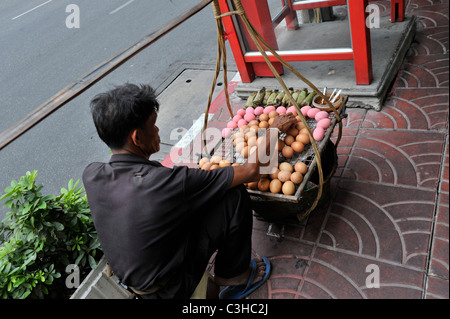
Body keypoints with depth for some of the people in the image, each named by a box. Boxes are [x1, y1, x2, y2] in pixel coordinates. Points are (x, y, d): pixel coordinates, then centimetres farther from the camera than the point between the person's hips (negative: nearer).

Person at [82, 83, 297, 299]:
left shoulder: (90, 176, -13)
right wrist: (274, 129, -6)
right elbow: (251, 171, -22)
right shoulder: (165, 182, -33)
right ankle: (234, 276, 12)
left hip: (128, 280, 7)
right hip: (172, 288, -7)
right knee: (235, 196, -11)